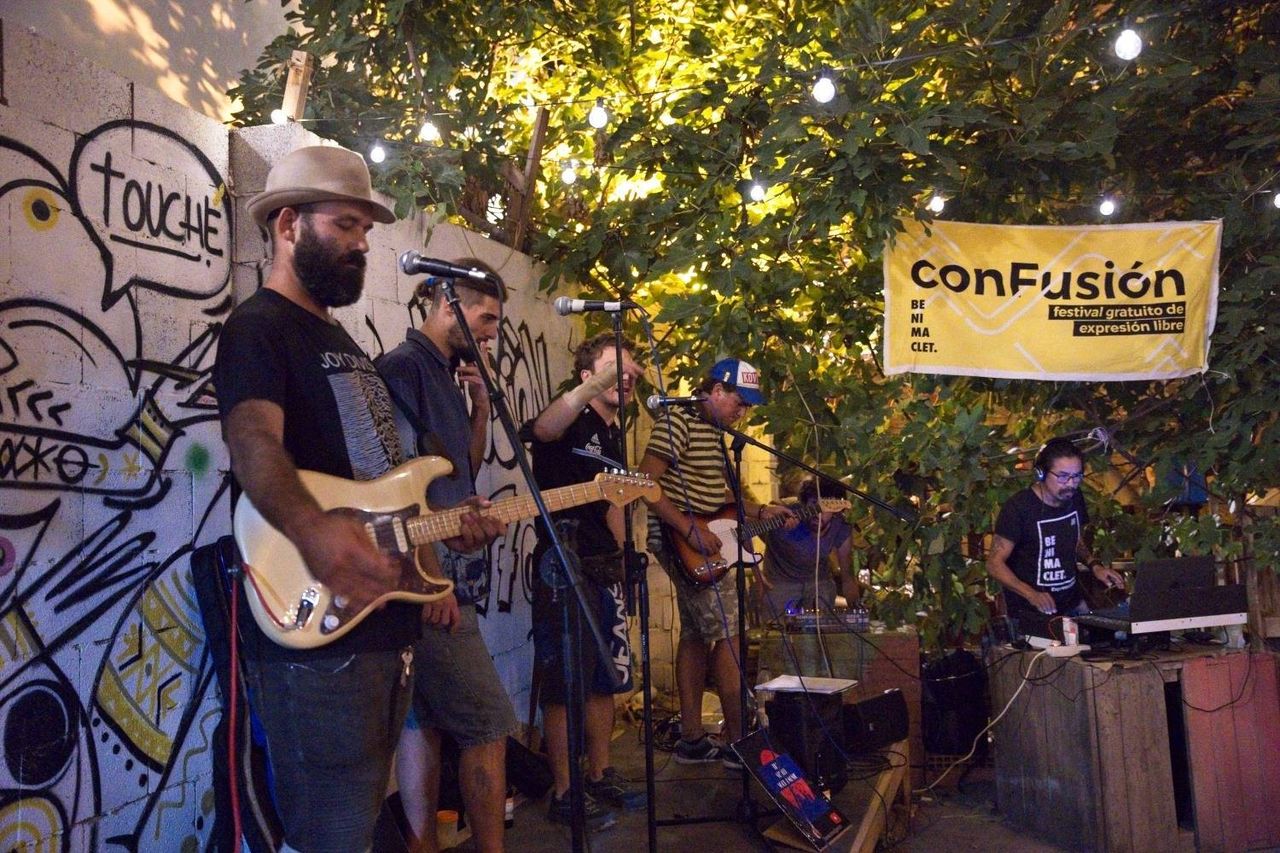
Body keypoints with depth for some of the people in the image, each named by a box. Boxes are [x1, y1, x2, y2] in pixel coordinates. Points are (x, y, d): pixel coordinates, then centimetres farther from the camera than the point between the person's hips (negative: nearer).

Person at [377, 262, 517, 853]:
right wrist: (433, 575, -21)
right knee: (488, 723, -4)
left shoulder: (444, 374, 17)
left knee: (426, 722, 12)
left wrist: (480, 405, 7)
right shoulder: (404, 366, -11)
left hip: (439, 575, 9)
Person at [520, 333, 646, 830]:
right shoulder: (571, 421, -10)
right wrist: (596, 386, -51)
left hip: (605, 569, 9)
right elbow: (542, 430, -36)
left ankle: (600, 775, 29)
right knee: (566, 686, -2)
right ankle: (564, 794, 9)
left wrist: (622, 556, 17)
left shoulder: (614, 437, 15)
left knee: (605, 680, 15)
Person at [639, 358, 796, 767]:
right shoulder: (677, 421, -14)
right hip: (681, 542, -10)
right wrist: (690, 530, -24)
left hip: (702, 545, 10)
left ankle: (692, 740, 18)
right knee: (729, 634, -9)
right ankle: (740, 742, -2)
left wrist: (760, 511, 12)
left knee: (696, 635, 11)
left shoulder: (714, 431, 16)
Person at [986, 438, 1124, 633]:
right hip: (1031, 615, -6)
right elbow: (995, 563, -17)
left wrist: (1094, 565, 1)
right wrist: (1031, 594, -31)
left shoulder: (1074, 498, 3)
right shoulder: (1018, 507, -18)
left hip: (1073, 605, 6)